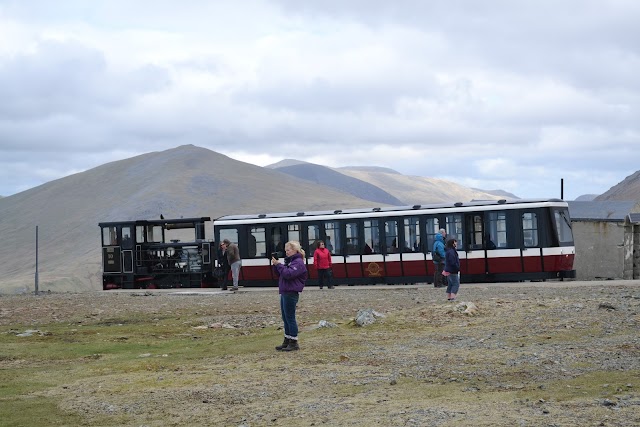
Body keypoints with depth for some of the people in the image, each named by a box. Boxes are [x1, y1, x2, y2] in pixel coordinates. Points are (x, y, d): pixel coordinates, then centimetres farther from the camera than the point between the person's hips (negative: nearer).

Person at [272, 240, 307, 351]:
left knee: (290, 318, -6)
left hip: (291, 293, -10)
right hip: (285, 292, 10)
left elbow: (288, 274, -24)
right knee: (285, 318, 14)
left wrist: (279, 264, -20)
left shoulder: (298, 262, -13)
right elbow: (281, 273, 21)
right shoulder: (289, 261, 18)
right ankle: (287, 341, 21)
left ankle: (294, 343, -1)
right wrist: (275, 265, 6)